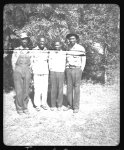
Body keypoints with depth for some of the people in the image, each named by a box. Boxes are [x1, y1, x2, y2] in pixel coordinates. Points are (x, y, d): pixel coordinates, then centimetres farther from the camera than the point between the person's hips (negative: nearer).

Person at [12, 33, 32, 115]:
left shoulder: (30, 51, 9)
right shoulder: (16, 50, 3)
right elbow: (13, 62, 6)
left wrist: (29, 71, 7)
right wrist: (16, 72, 4)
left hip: (27, 72, 2)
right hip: (18, 71, -2)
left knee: (26, 91, 4)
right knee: (19, 91, -4)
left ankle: (25, 107, 15)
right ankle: (19, 108, 7)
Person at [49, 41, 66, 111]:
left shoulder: (64, 54, 4)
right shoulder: (51, 53, 9)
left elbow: (65, 64, 6)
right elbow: (50, 63, 13)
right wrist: (50, 68, 2)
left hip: (61, 73, -1)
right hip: (53, 72, 1)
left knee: (60, 89, 0)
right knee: (53, 89, 1)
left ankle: (59, 105, 9)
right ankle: (53, 105, 8)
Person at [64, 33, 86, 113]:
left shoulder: (81, 48, -5)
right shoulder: (68, 47, 9)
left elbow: (83, 60, 0)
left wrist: (81, 70, -5)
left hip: (77, 69, -4)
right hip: (68, 69, 4)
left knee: (76, 88, -2)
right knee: (69, 87, 6)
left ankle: (76, 106, 6)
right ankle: (70, 105, 17)